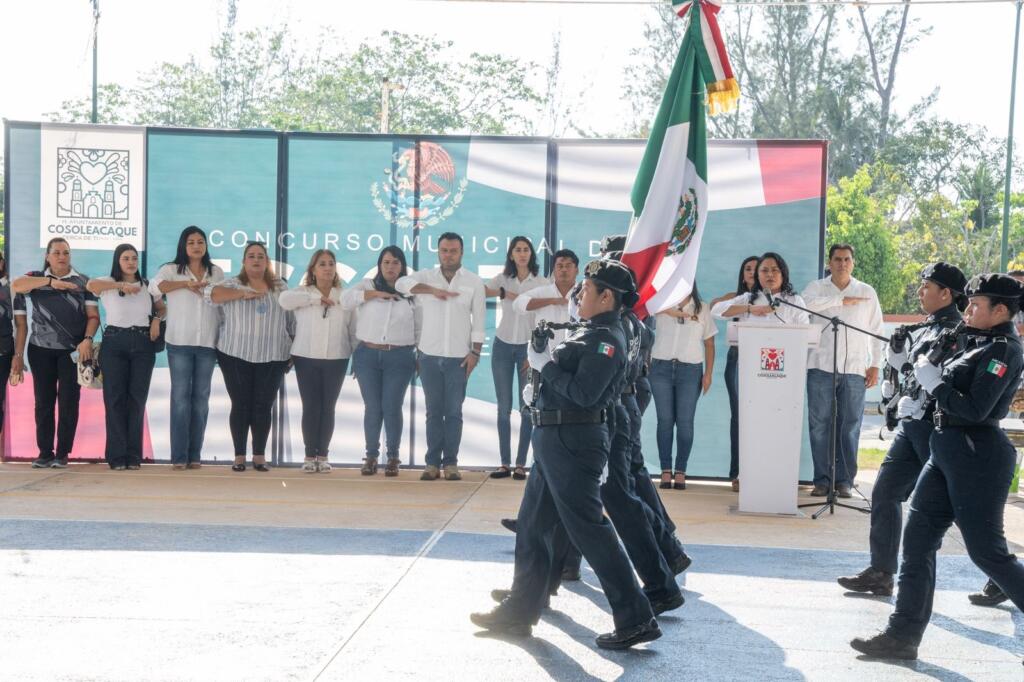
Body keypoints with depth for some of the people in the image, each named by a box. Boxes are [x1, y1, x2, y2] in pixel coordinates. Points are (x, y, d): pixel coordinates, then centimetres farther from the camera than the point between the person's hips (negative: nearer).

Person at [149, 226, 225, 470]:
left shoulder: (216, 272, 14)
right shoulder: (171, 269, 5)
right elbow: (155, 287, -14)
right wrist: (186, 283, -15)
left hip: (207, 343, 3)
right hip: (179, 342, -2)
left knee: (201, 398, 4)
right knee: (180, 397, -4)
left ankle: (195, 455, 8)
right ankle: (179, 456, -2)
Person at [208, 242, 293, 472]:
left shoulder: (280, 288, 12)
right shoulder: (233, 284, 5)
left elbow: (291, 320, 13)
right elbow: (211, 292, -13)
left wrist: (295, 350, 9)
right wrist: (242, 293, -21)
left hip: (272, 358, 1)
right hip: (236, 356, -1)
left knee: (263, 406, 1)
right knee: (240, 405, 1)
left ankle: (260, 455, 10)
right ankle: (239, 455, 8)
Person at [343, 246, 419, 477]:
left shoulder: (411, 292, 8)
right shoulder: (368, 285, 9)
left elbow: (419, 328, 11)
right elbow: (346, 299, -9)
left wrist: (421, 357, 7)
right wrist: (377, 293, -10)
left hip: (399, 357, -1)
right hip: (367, 355, 1)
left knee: (392, 407, -2)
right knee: (372, 408, 4)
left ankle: (393, 457, 9)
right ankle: (371, 456, 14)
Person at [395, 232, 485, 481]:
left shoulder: (474, 282, 4)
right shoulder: (426, 277, 4)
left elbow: (478, 321, 3)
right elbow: (401, 283, -16)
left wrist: (475, 352, -3)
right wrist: (433, 290, -25)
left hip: (459, 358, -1)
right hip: (430, 356, 1)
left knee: (454, 412, 1)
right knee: (433, 411, 4)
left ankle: (450, 463, 6)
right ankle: (432, 462, 7)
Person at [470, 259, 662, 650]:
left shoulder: (606, 338, -13)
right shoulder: (592, 333, 17)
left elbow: (584, 393, -23)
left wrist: (545, 365, -13)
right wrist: (544, 363, 5)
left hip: (574, 442, -11)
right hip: (556, 440, 11)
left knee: (588, 529, -8)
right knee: (532, 525, 16)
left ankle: (636, 620, -2)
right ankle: (519, 611, 27)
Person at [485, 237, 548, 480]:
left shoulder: (542, 283, 0)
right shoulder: (503, 279, 5)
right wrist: (504, 293, -18)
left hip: (528, 347, -2)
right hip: (503, 346, 2)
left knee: (526, 407, -1)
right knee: (504, 407, 3)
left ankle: (521, 464, 4)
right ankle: (505, 463, 8)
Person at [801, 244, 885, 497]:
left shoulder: (867, 292, 12)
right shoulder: (818, 287, 9)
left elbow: (877, 331, 12)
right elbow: (806, 303, -15)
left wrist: (875, 365, 5)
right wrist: (842, 300, -11)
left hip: (854, 369, 1)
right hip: (821, 367, 0)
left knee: (850, 427, 0)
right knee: (820, 425, -1)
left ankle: (845, 480, 6)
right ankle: (822, 479, 6)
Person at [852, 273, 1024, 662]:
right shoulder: (980, 343, 14)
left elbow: (974, 410, -21)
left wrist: (934, 382, -13)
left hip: (977, 455, -9)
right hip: (947, 450, 10)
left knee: (987, 551, -1)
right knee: (917, 539, 6)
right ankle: (903, 636, 10)